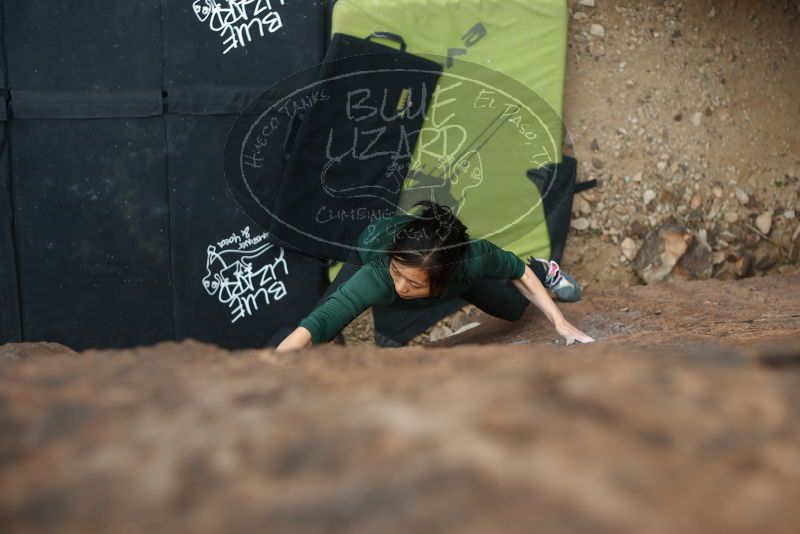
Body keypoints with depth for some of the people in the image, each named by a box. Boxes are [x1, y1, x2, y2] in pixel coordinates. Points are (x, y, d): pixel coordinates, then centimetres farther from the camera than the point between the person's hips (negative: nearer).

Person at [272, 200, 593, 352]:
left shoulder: (472, 257, -44)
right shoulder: (376, 275, -50)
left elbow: (518, 272, -21)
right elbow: (315, 326, -60)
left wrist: (559, 322, -20)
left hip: (450, 258, 2)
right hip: (372, 247, -2)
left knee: (513, 308, 21)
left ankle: (543, 270, 53)